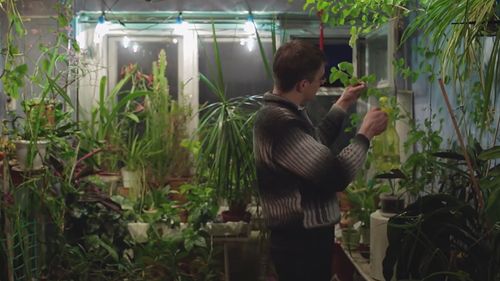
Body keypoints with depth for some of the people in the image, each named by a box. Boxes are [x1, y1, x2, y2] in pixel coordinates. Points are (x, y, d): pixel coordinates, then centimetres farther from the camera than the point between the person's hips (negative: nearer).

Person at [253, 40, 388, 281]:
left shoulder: (283, 113, 7)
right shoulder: (279, 122, -27)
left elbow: (314, 144, 26)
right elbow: (337, 176, -27)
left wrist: (342, 106, 23)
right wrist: (365, 134, -13)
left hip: (303, 236, 10)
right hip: (301, 242, -10)